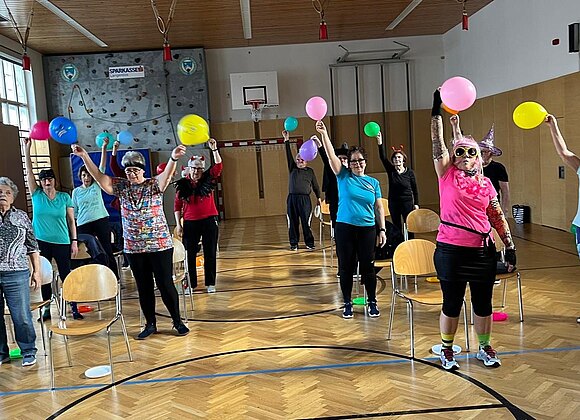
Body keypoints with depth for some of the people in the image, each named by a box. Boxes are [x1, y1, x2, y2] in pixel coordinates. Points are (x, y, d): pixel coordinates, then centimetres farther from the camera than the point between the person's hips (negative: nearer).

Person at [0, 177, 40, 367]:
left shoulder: (22, 217, 9)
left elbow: (33, 247, 10)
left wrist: (37, 271, 7)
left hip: (16, 274, -1)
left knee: (22, 316, 0)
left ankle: (28, 352, 15)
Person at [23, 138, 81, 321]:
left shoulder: (65, 197, 1)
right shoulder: (37, 195, 3)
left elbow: (71, 221, 3)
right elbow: (29, 172, -2)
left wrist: (74, 241, -1)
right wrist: (27, 150, -7)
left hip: (62, 243, -2)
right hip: (41, 242, 2)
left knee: (66, 276, 0)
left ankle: (74, 308, 6)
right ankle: (47, 309, 19)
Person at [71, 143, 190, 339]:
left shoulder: (154, 185, -6)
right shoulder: (122, 187, 5)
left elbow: (167, 175, -26)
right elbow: (99, 176, -2)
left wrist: (173, 159, -48)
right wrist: (84, 156, -16)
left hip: (159, 245, -4)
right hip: (134, 248, 4)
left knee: (165, 284, 1)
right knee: (143, 287, 11)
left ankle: (178, 322, 16)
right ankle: (150, 324, 24)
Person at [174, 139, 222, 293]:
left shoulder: (208, 180, 2)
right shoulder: (182, 185, 1)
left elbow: (218, 166, -11)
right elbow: (177, 206, 4)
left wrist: (214, 149, -22)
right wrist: (178, 224, 0)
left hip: (209, 221, 0)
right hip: (190, 223, 0)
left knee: (210, 253, 6)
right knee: (190, 254, 5)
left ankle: (210, 283, 16)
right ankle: (190, 284, 16)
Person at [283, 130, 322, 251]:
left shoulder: (310, 171, 12)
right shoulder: (292, 169, 12)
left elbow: (315, 185, 14)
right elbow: (289, 155, 3)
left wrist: (318, 197, 9)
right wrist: (286, 140, -4)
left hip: (305, 200, -1)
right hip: (292, 199, 1)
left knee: (306, 222, -3)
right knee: (292, 223, 4)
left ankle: (309, 243, 7)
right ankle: (294, 243, 14)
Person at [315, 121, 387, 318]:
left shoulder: (373, 183, 7)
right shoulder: (343, 176, 2)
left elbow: (379, 208, 9)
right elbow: (331, 155, -9)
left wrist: (382, 229, 3)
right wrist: (324, 134, -20)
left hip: (367, 229, 1)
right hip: (345, 228, -1)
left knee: (368, 267, 6)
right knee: (346, 268, 6)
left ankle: (372, 302, 21)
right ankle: (347, 304, 20)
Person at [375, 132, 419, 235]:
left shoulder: (410, 172, -4)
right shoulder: (391, 170, -1)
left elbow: (414, 189, 1)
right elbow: (382, 158, -15)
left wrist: (416, 203, -3)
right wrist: (380, 143, -30)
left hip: (407, 203, -2)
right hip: (393, 203, 2)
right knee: (397, 227, 9)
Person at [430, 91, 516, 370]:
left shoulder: (486, 183, 7)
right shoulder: (447, 176, -1)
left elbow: (498, 217, 9)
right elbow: (438, 143, -9)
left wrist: (510, 246, 5)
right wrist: (437, 111, -12)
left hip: (482, 252, 3)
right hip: (450, 251, -3)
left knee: (483, 303, 13)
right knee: (452, 304, 7)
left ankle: (485, 348, 33)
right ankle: (447, 350, 25)